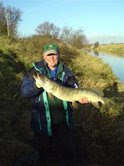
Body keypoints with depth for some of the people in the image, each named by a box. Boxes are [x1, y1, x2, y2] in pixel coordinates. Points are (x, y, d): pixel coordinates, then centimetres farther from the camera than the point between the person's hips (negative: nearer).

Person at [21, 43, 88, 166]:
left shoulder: (66, 72, -1)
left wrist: (79, 98, -22)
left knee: (68, 151, 16)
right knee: (42, 150, 24)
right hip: (43, 122, 0)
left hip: (63, 121, 1)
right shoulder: (36, 70, -6)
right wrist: (37, 85, -33)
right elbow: (24, 91, -13)